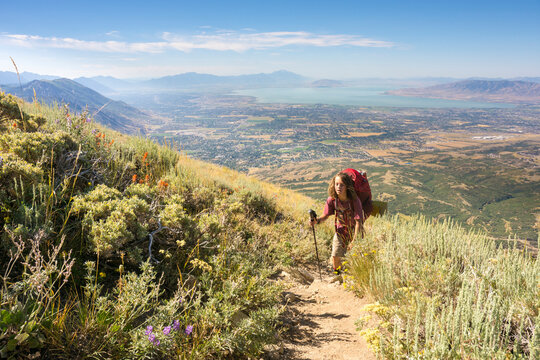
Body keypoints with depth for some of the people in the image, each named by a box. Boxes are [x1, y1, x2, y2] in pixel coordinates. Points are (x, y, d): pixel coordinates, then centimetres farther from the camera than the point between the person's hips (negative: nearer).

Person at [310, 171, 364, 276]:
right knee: (335, 256, -1)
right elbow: (325, 215, -5)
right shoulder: (332, 200, -18)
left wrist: (354, 241, -28)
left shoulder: (354, 201, -28)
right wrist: (317, 220, -27)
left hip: (354, 230, -2)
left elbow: (358, 222, -26)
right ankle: (337, 276, 28)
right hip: (341, 230, 3)